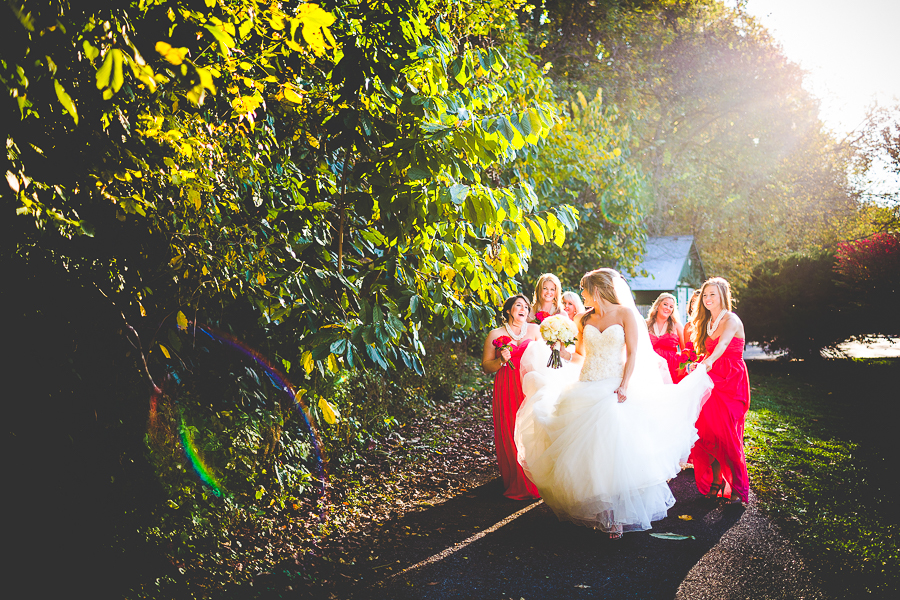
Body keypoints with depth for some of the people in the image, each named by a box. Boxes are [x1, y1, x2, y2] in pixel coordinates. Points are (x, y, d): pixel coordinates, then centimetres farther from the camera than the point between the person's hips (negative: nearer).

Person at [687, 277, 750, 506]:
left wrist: (708, 362, -46)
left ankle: (738, 488, -1)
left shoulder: (731, 320, -10)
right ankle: (716, 482, 9)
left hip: (731, 383, -7)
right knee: (709, 432, 1)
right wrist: (696, 365, 4)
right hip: (712, 381, 7)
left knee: (727, 435, -10)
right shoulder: (708, 322, 14)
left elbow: (722, 344, -30)